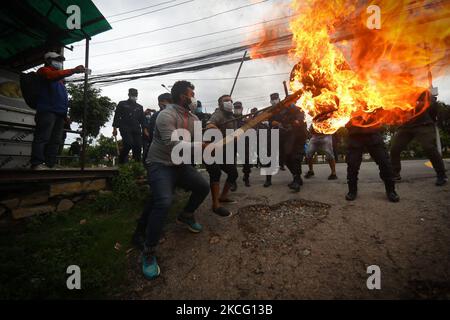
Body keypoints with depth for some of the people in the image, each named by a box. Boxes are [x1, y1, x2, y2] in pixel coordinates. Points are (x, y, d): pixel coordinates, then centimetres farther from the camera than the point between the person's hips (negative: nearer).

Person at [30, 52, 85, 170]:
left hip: (60, 111, 7)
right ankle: (37, 164, -15)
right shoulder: (43, 70, 13)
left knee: (55, 140, -1)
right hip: (47, 110, -7)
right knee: (42, 137, -13)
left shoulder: (59, 79, 32)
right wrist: (73, 70, -16)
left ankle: (49, 165, -2)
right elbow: (54, 75, -12)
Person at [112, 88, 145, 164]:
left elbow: (142, 120, 19)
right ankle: (121, 160, 1)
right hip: (125, 129, -3)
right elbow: (117, 116, 7)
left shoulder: (140, 107, 23)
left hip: (136, 130, 3)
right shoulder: (122, 104, 13)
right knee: (129, 144, -21)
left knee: (138, 146, -7)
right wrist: (115, 128, -3)